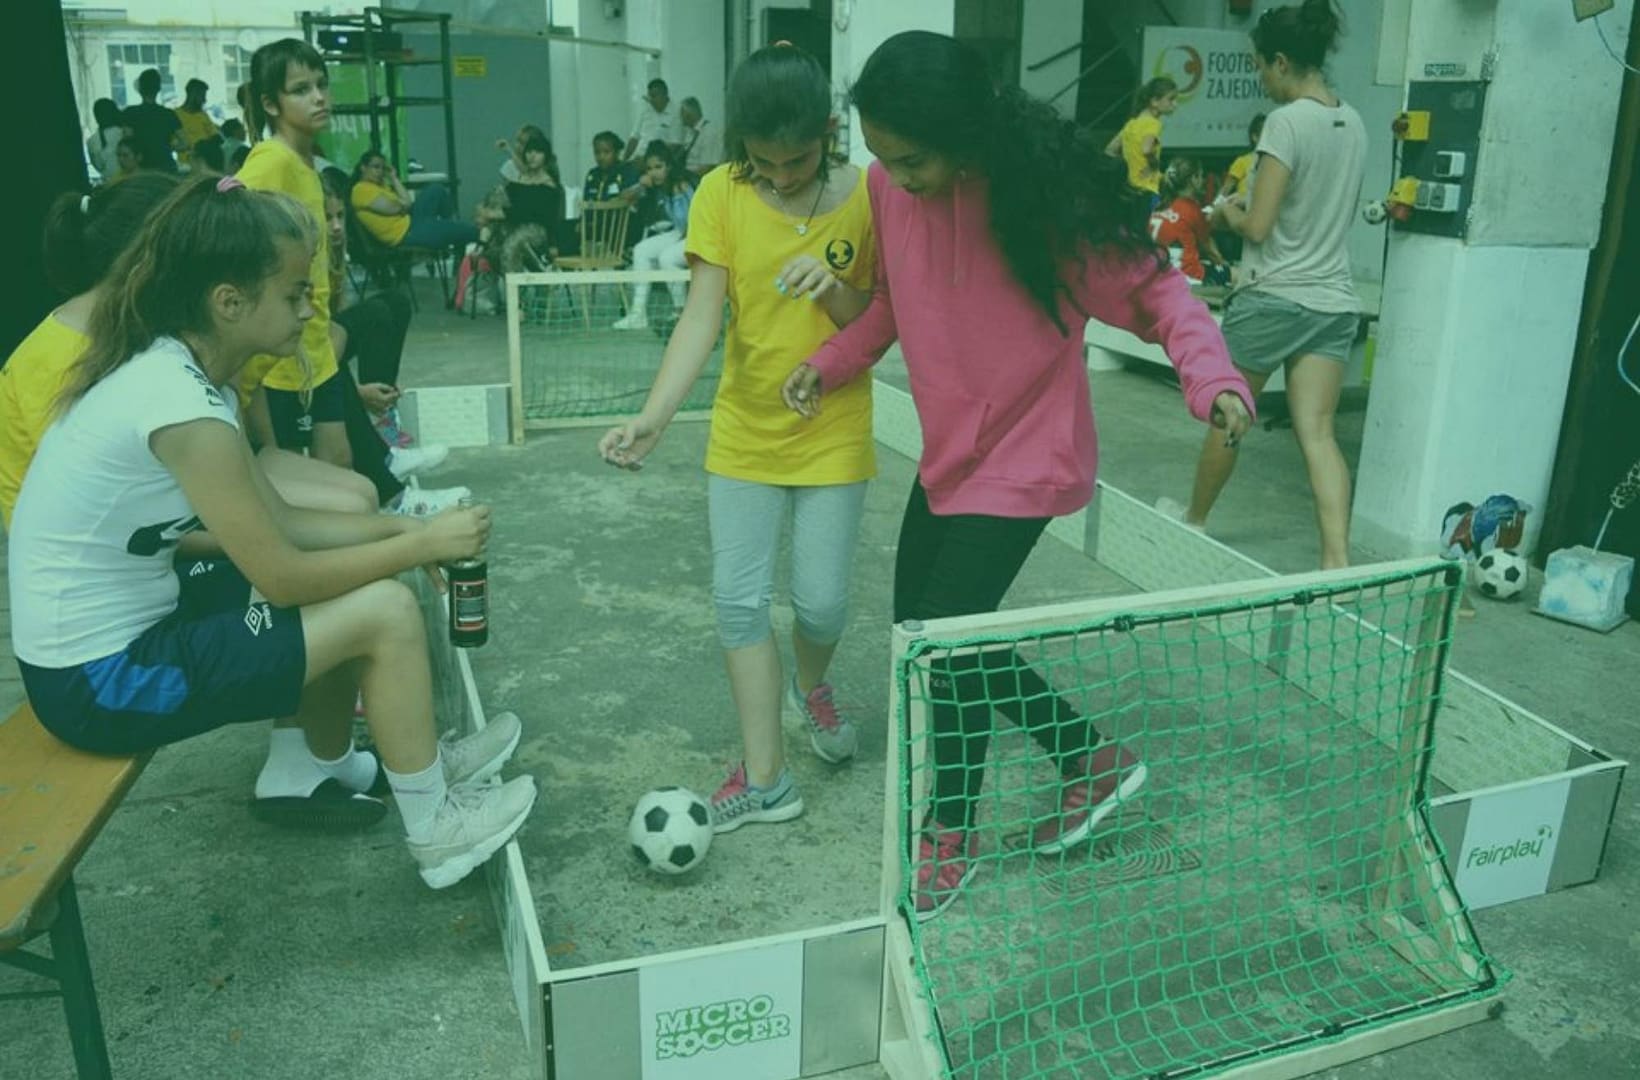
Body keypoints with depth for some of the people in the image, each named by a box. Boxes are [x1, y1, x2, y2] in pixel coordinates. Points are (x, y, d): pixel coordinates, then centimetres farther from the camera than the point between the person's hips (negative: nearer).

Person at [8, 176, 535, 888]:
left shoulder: (175, 369, 3)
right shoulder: (181, 406, -26)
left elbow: (279, 523, 7)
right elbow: (283, 578, -21)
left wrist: (402, 529, -2)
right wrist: (422, 545, -11)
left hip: (123, 629, 9)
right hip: (103, 681, -9)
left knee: (354, 587, 13)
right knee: (386, 612, -12)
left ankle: (412, 756, 30)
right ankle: (434, 831, 5)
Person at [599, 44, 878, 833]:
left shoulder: (866, 198, -10)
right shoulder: (721, 196, -9)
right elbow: (702, 315, -17)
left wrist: (836, 290, -26)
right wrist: (653, 417, -31)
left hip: (834, 434, -1)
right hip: (745, 434, 1)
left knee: (820, 600, 2)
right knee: (738, 598, 2)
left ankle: (811, 686, 39)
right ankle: (765, 775, 15)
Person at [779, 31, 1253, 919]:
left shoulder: (1043, 196, -23)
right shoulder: (890, 187, -7)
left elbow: (1151, 288, -16)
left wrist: (1210, 375, -32)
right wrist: (831, 363, -6)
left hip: (1023, 460, -7)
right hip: (946, 452, 8)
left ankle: (950, 835, 21)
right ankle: (1093, 757, 32)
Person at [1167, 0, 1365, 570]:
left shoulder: (1287, 121, -14)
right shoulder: (1353, 123, 10)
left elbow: (1258, 227, -16)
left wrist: (1230, 213, 5)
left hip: (1273, 298, -6)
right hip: (1333, 302, 6)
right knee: (1318, 434, 0)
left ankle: (1194, 520, 33)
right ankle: (1337, 560, -11)